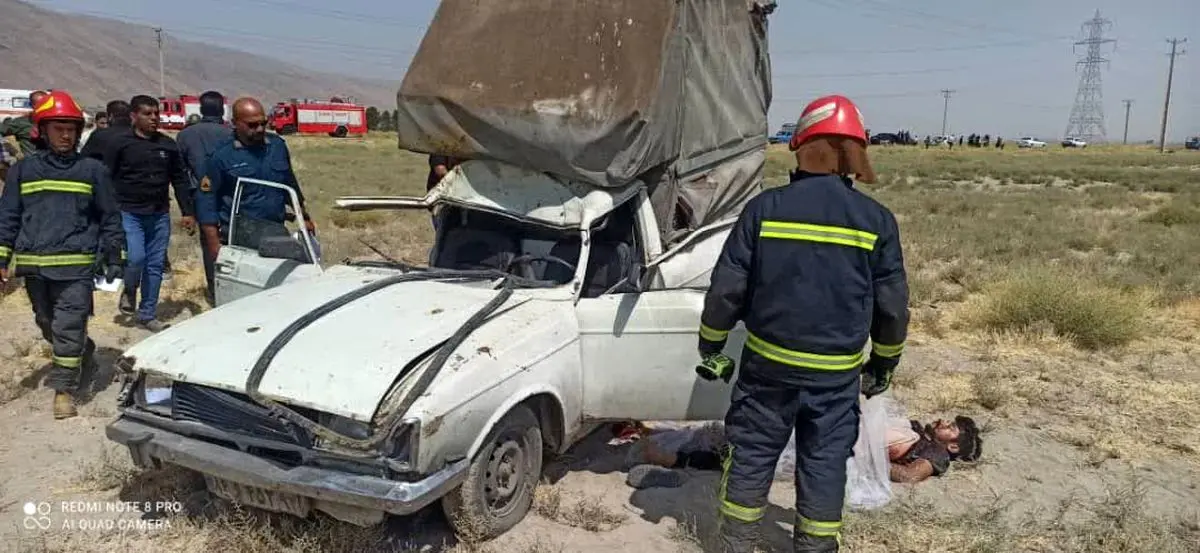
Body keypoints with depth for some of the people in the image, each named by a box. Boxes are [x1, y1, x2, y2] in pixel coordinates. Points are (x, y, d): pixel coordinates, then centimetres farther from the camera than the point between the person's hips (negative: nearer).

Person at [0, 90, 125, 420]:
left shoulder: (92, 170, 3)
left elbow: (110, 218, 6)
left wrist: (114, 261, 3)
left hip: (76, 264, -3)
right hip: (33, 264, 4)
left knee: (68, 327, -7)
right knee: (48, 324, 16)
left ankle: (63, 387, 1)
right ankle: (82, 357, 39)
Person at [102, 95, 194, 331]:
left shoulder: (168, 145, 9)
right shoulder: (118, 143, -2)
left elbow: (179, 179, 13)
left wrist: (187, 212, 7)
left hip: (159, 215, 4)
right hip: (129, 214, -4)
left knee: (155, 266, 6)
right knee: (135, 258, -17)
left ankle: (147, 314, 17)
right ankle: (129, 291, 16)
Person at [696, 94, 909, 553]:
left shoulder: (764, 208, -8)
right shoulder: (876, 220, -4)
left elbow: (726, 288, -6)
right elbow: (892, 305, 2)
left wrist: (710, 345, 9)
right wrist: (884, 362, 18)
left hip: (768, 363, 0)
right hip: (837, 373, 1)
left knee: (751, 456, 14)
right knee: (824, 464, 14)